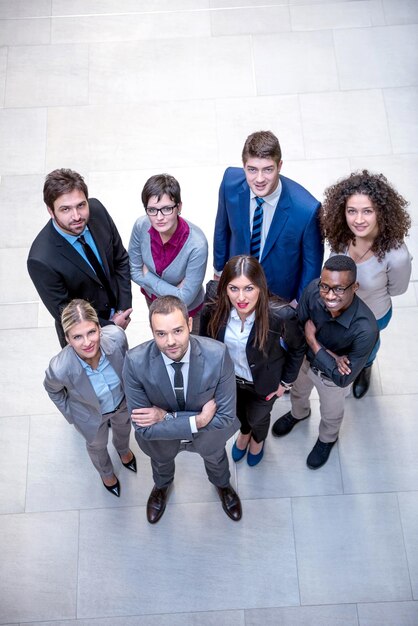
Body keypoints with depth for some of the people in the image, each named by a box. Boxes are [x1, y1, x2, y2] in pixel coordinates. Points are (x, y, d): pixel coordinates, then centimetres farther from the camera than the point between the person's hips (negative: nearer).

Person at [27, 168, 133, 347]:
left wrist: (123, 309, -10)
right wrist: (111, 326, -15)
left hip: (116, 314, 4)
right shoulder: (41, 260, -35)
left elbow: (121, 259, -6)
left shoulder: (97, 210, -21)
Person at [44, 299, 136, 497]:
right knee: (97, 445, 31)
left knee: (123, 427, 36)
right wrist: (69, 413, -4)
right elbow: (52, 390, -15)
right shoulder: (60, 369, -43)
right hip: (91, 415, -2)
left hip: (123, 401, 2)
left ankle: (123, 450, 73)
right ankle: (106, 473, 67)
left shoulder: (116, 336, -39)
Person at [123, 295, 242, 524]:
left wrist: (167, 417, -33)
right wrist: (197, 421, -36)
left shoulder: (217, 355, -38)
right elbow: (144, 427, -29)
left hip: (209, 437, 0)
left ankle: (222, 485, 71)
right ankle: (161, 486, 72)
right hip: (161, 439, 0)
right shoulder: (135, 362, -37)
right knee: (161, 461, 35)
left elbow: (226, 417, -29)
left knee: (215, 458, 34)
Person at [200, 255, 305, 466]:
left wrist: (286, 382, -7)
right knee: (238, 411, 33)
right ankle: (244, 432, 71)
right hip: (229, 378, 2)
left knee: (258, 418, 28)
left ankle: (258, 439, 67)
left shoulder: (281, 315, -37)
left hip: (264, 383, -2)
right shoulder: (212, 312, -30)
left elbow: (297, 348, -16)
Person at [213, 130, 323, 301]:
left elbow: (312, 262, -16)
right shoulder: (230, 181, -24)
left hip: (281, 294, -2)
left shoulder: (306, 208, -34)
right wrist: (219, 268, 7)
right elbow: (222, 228, -4)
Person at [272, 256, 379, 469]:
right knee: (298, 392, 35)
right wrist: (328, 354, -30)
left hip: (333, 379, -3)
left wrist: (312, 341, -31)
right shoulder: (313, 290, -34)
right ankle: (298, 414, 70)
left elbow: (343, 378, -33)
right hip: (305, 358, 3)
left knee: (331, 414, 29)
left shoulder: (366, 329, -43)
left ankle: (327, 439, 63)